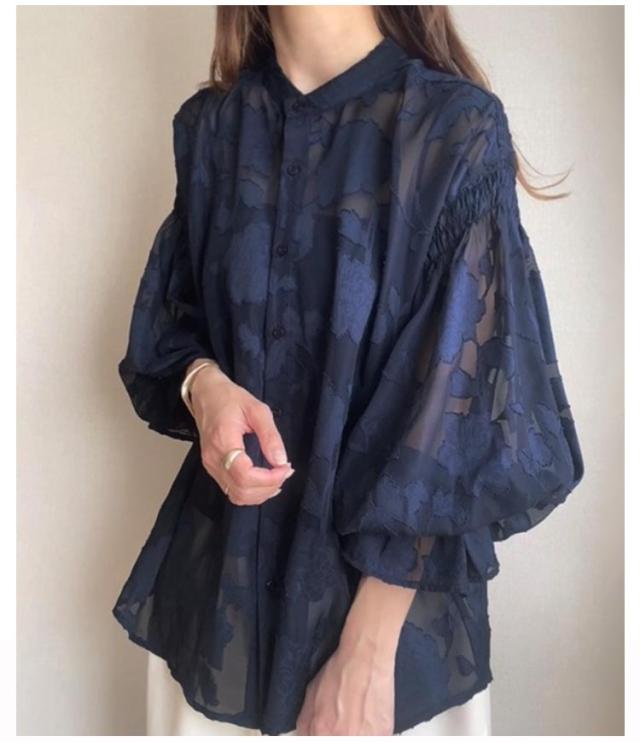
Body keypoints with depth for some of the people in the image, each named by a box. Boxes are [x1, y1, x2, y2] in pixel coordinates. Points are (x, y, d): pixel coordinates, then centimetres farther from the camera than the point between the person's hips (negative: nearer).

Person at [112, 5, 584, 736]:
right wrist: (203, 386, -15)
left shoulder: (457, 129, -14)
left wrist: (368, 648, -16)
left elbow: (461, 399, -15)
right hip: (223, 547, 4)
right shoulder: (209, 124, 0)